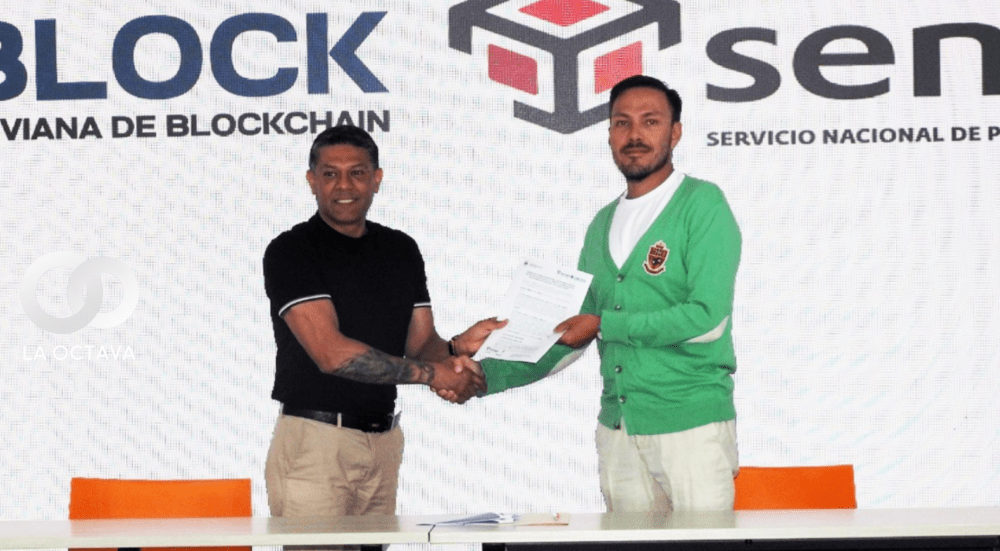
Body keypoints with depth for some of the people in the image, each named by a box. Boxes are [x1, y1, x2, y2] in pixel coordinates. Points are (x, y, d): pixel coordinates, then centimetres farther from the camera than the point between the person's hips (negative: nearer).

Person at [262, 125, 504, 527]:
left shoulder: (400, 249, 13)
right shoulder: (290, 251, -7)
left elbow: (421, 343, 11)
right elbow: (332, 353, -17)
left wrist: (456, 349, -13)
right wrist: (432, 373, -14)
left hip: (384, 441, 6)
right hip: (315, 438, -5)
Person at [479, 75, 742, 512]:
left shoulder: (702, 205, -5)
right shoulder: (603, 224, 15)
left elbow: (708, 318, -16)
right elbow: (569, 336, 17)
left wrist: (605, 325, -12)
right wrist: (489, 375, 5)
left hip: (691, 423, -6)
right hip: (617, 427, 6)